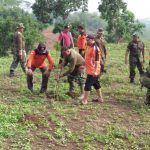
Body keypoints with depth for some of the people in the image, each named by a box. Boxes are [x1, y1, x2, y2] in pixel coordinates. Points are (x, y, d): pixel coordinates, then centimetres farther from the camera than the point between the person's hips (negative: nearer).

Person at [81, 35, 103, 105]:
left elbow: (97, 60, -24)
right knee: (96, 84, 17)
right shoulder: (89, 47, 11)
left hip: (93, 71, -10)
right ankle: (100, 98, 27)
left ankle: (84, 100, -1)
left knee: (88, 85, -7)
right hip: (90, 70, 10)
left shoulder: (95, 48, -19)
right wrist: (84, 65, 26)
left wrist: (95, 71, -28)